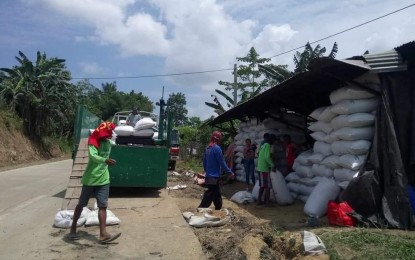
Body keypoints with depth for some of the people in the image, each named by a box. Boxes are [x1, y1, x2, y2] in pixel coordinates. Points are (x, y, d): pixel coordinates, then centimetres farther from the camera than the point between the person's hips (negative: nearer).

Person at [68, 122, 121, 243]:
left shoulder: (108, 143, 7)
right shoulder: (93, 142, -15)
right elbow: (93, 156, -33)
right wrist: (105, 160, -49)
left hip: (103, 179, 5)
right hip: (90, 178, -5)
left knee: (103, 206, -4)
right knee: (81, 204, 10)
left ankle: (103, 234, -7)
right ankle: (73, 229, 29)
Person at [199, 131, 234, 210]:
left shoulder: (208, 148, 10)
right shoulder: (217, 148, -16)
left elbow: (204, 162, 16)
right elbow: (222, 163, -15)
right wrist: (230, 172, -6)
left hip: (209, 176, 9)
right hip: (214, 177, -9)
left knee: (217, 195, 18)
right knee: (209, 196, -4)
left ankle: (218, 210, 26)